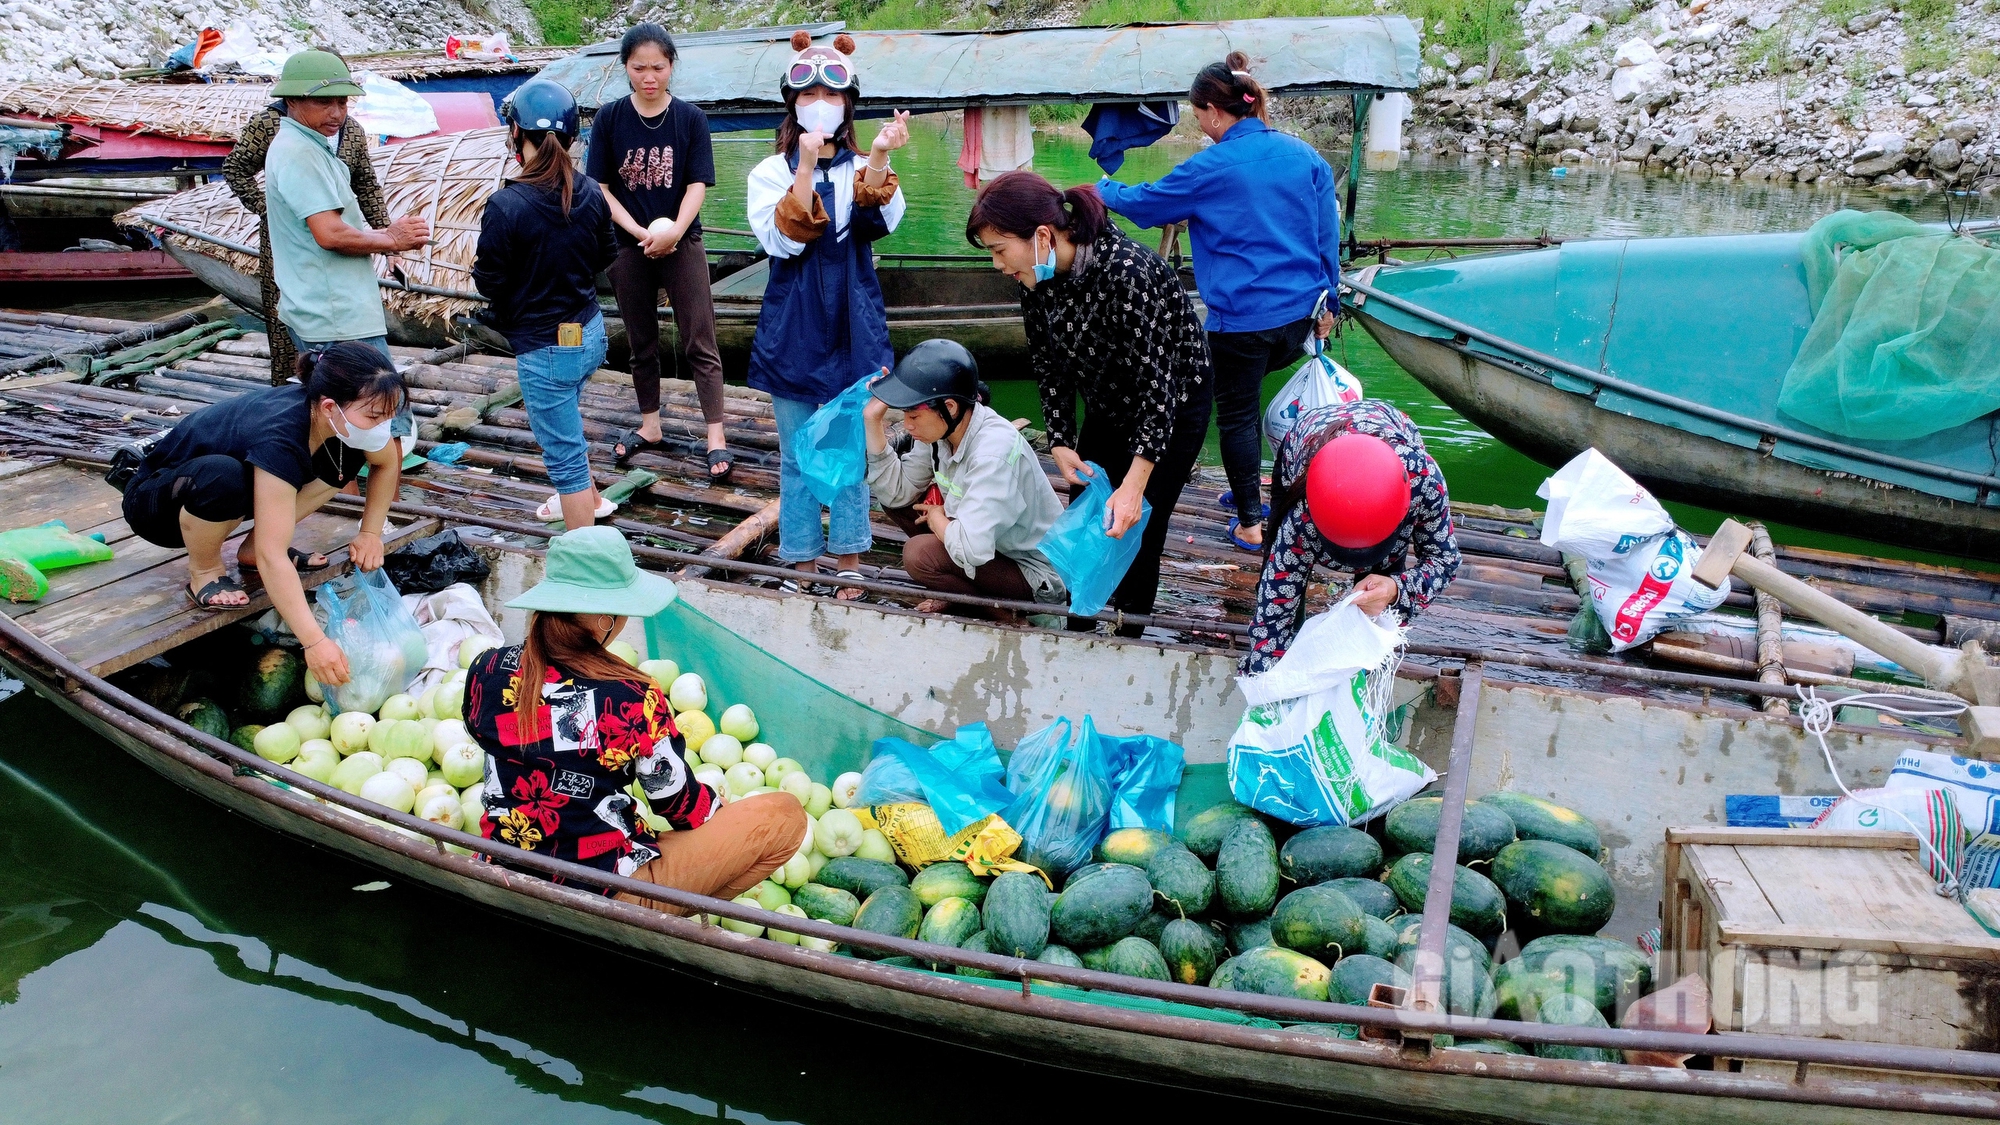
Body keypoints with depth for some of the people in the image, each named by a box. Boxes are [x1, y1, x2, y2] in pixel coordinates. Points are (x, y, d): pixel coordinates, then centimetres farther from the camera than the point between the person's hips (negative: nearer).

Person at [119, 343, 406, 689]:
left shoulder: (339, 420, -20)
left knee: (347, 453, -9)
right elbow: (272, 558, -43)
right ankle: (204, 569, -9)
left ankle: (254, 548, 3)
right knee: (222, 476, -40)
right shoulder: (280, 437, -39)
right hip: (154, 500, -7)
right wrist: (315, 642, -48)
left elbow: (387, 463, 3)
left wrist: (370, 533, -7)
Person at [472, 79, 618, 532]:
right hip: (590, 330, 7)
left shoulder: (505, 205, -23)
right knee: (564, 423, 33)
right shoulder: (590, 192, -5)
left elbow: (489, 282, -14)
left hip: (545, 347, -7)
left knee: (564, 454, 4)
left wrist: (476, 267, 8)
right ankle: (589, 498, 52)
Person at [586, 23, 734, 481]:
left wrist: (674, 232, -22)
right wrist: (641, 232, -15)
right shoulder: (610, 118, -3)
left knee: (700, 342, -3)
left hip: (682, 243, -2)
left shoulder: (691, 117, -4)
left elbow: (698, 184, -7)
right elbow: (599, 186, -4)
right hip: (628, 245, 2)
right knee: (641, 342, 13)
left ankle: (716, 438, -1)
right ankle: (649, 427, 27)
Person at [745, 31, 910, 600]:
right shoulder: (771, 172, 2)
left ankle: (848, 563, 19)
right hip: (793, 332, 0)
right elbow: (783, 238, -16)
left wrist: (879, 155, -35)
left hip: (852, 330, 1)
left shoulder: (863, 169, 3)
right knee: (798, 457, 7)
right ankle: (802, 563, 18)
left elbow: (879, 220, -19)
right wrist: (807, 164, -24)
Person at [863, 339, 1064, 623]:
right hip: (992, 544, 9)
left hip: (1038, 577, -8)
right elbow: (896, 492, 0)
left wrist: (935, 516, -19)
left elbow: (971, 549, -41)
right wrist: (873, 421, -10)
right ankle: (960, 596, 13)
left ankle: (1005, 613, -2)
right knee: (900, 503, 3)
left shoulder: (993, 451, -33)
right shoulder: (942, 429, -8)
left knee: (919, 554, -25)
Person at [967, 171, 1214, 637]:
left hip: (1173, 403, -7)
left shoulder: (1126, 271, -36)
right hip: (1108, 404, 7)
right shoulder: (1037, 277, -14)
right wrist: (1060, 442, -11)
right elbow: (1048, 365, -1)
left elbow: (1156, 381, -34)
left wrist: (1133, 486, -36)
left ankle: (1129, 636, 13)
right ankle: (1077, 628, 25)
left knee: (1138, 527, -4)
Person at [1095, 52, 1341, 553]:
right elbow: (1328, 233, 9)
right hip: (1299, 310, 6)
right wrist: (1327, 300, 19)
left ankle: (1251, 524, 16)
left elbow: (1145, 203, 3)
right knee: (1251, 400, 23)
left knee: (1236, 416, 9)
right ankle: (1250, 490, 34)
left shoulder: (1210, 168, -11)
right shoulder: (1304, 155, 4)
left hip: (1241, 318, -6)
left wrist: (1104, 188, 23)